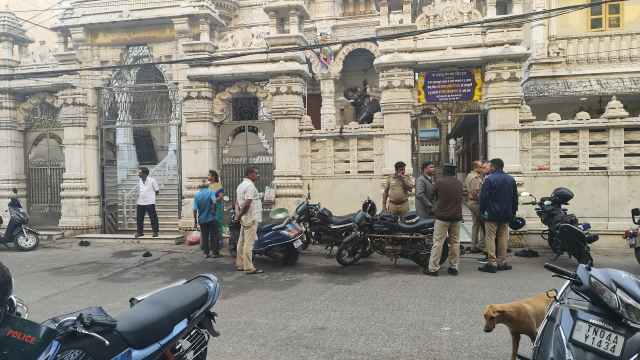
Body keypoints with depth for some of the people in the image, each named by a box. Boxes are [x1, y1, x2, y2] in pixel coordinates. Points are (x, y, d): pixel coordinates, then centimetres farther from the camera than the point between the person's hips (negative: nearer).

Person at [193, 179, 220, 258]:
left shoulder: (197, 195, 0)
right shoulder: (210, 192, -6)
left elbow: (195, 209, -3)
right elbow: (214, 202, -25)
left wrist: (195, 221, 3)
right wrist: (213, 210, -9)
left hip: (202, 219, 2)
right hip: (211, 218, -2)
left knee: (204, 236, 11)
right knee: (213, 236, 6)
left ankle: (206, 253, 14)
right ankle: (215, 252, 9)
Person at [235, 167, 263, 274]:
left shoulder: (240, 185, 17)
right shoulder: (250, 186, -15)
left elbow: (237, 202, 15)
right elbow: (247, 203, -23)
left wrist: (238, 214, 5)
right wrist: (240, 215, -13)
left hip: (244, 219, 10)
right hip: (251, 218, -10)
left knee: (242, 242, 14)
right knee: (249, 243, -9)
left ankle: (240, 265, 21)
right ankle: (249, 268, -8)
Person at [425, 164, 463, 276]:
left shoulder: (439, 182, -9)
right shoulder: (459, 183, 5)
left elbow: (434, 194, 5)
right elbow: (460, 198, 15)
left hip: (442, 217, -4)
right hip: (457, 216, 5)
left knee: (438, 243, -2)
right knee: (455, 242, 12)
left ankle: (433, 268, 0)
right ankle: (454, 267, 16)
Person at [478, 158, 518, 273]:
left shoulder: (489, 179, -12)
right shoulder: (511, 179, 9)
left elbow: (483, 197, -12)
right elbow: (515, 198, 15)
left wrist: (482, 211, -2)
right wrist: (513, 211, 21)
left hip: (492, 214, -6)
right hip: (506, 214, 6)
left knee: (490, 237, -3)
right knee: (503, 237, 11)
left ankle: (492, 263, -5)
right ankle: (502, 262, 14)